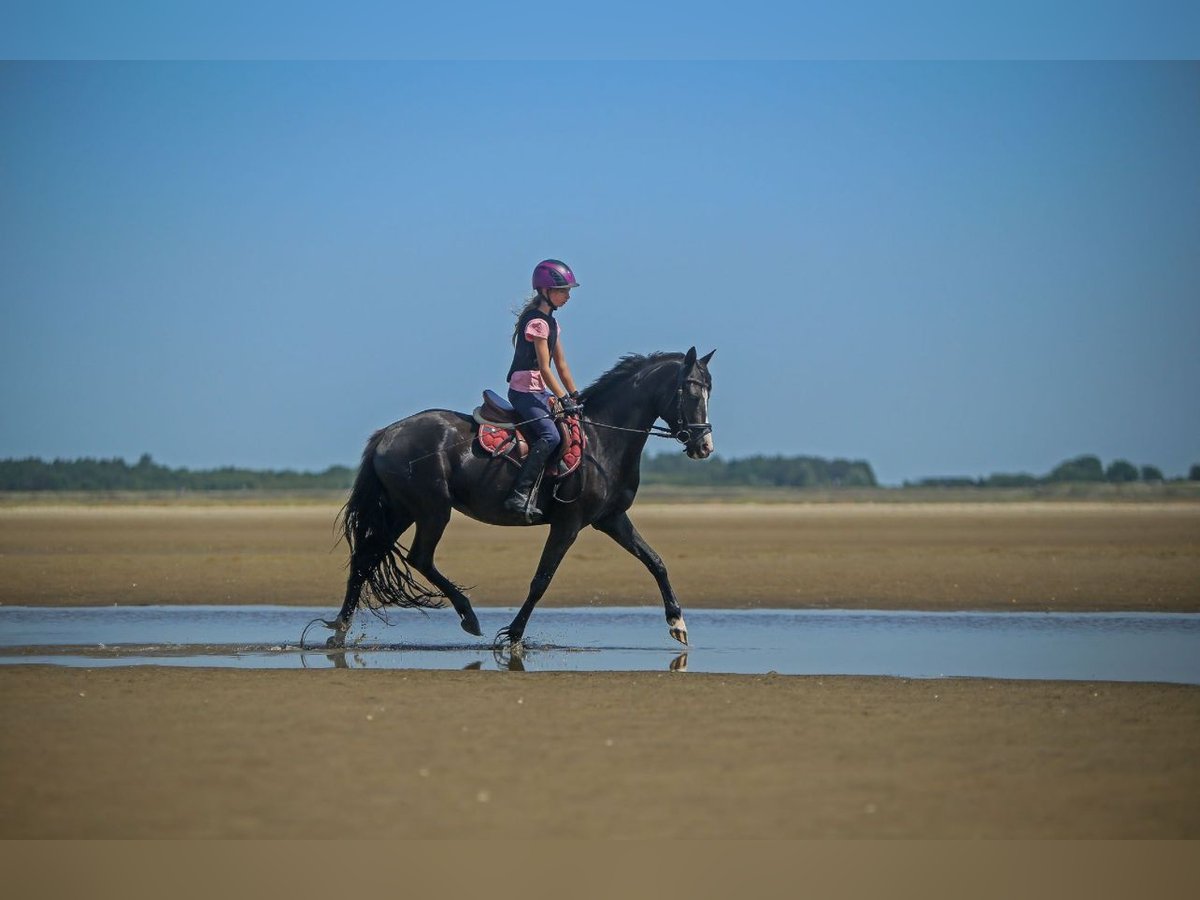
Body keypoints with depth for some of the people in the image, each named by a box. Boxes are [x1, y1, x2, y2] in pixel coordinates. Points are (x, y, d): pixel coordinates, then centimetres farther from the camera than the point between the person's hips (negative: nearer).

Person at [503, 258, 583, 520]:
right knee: (550, 435, -26)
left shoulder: (551, 322, 15)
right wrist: (564, 400, -21)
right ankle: (519, 495, -31)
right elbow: (544, 368, -19)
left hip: (538, 390, 10)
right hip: (524, 389, -10)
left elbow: (561, 364, 18)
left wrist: (575, 396, 14)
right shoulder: (537, 322, -15)